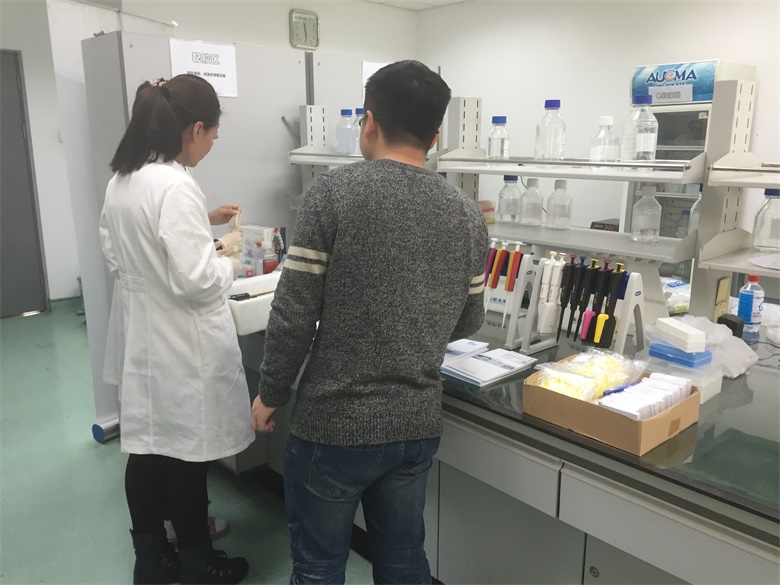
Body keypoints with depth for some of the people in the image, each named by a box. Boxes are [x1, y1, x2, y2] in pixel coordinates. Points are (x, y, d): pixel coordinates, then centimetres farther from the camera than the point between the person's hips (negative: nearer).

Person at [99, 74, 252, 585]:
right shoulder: (176, 185, -23)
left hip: (140, 339, 9)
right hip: (181, 347, -9)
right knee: (186, 456, 8)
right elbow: (197, 281, -25)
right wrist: (230, 260, -5)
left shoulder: (121, 180, 6)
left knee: (147, 449, 18)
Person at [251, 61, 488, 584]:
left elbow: (294, 313, -14)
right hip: (418, 424, 5)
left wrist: (272, 394, 2)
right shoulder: (467, 213, 0)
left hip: (334, 423, -4)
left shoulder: (334, 192, -14)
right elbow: (469, 322, 9)